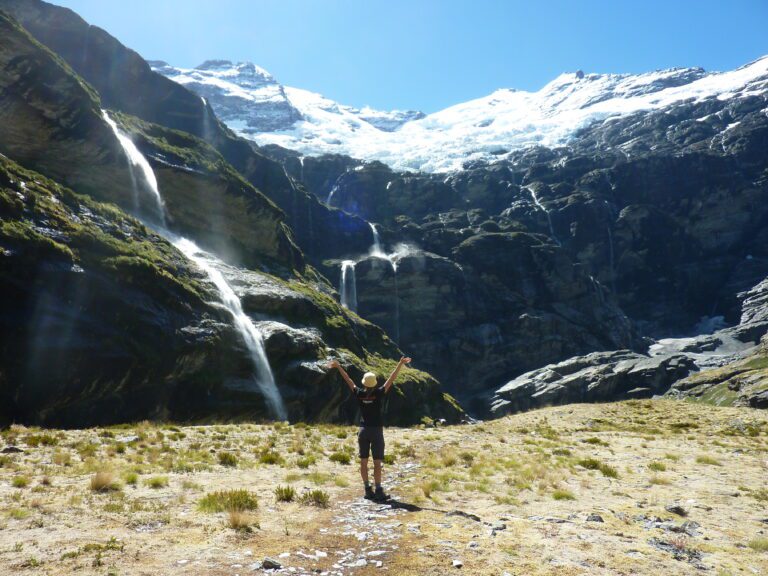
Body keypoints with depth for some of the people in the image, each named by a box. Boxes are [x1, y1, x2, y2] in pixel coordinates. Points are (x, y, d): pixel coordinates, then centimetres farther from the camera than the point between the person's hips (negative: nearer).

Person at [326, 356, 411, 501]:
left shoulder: (359, 394, 0)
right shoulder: (378, 393, -7)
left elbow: (348, 379, 9)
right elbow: (391, 379, -6)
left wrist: (338, 366, 19)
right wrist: (400, 364, -3)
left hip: (363, 430, 3)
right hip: (376, 430, -3)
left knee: (364, 461, 9)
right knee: (377, 463, -2)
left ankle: (367, 489, 12)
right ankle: (378, 491, -5)